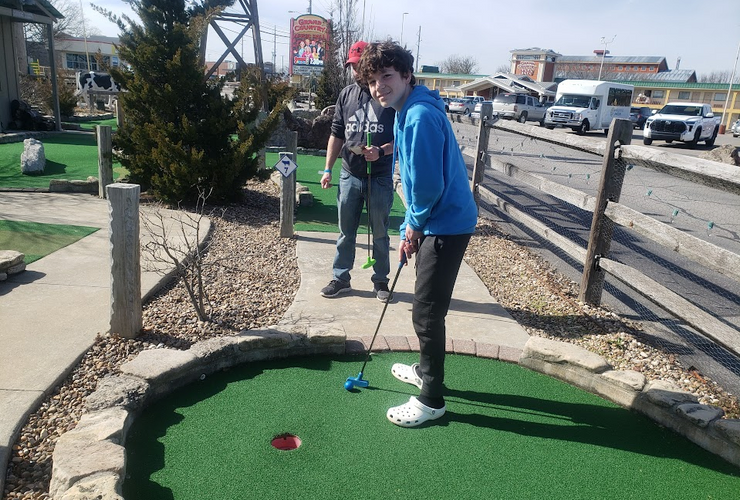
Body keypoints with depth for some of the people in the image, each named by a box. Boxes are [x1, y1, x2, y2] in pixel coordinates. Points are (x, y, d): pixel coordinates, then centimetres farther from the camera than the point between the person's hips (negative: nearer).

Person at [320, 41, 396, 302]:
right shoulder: (346, 94, 9)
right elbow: (336, 134, 12)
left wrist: (382, 151, -22)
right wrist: (328, 169, 7)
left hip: (380, 177, -3)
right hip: (349, 175, 4)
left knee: (380, 234, 9)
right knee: (346, 232, 12)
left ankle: (380, 281, 22)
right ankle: (341, 279, 24)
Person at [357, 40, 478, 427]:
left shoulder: (420, 116, -22)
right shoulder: (405, 114, 12)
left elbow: (428, 185, -26)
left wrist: (414, 224, -8)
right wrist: (409, 230, 13)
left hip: (446, 226, -11)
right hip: (433, 223, 11)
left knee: (427, 312, -2)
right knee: (426, 307, 23)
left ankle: (431, 399, 14)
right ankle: (426, 370, 42)